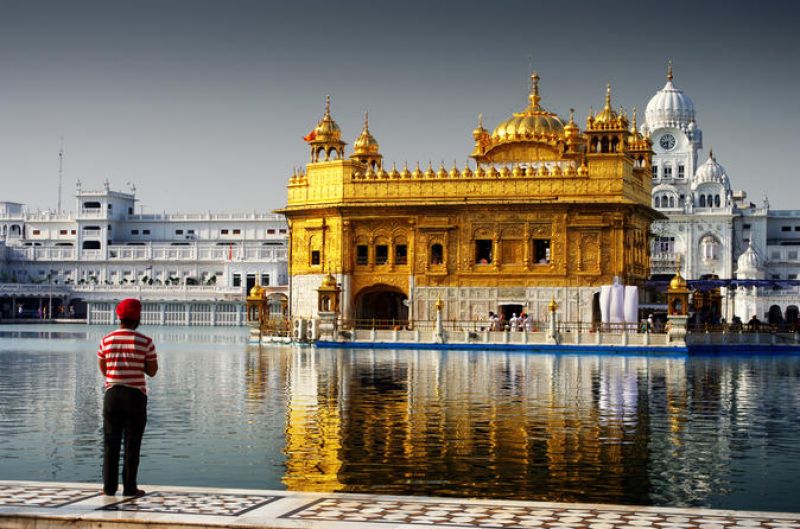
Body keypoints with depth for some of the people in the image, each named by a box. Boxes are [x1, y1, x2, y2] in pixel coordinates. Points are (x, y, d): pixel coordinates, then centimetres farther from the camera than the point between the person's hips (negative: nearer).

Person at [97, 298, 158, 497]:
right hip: (135, 395, -2)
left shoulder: (106, 340, 0)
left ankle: (109, 486, 10)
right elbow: (152, 371, -1)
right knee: (132, 444, 3)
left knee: (111, 442, 8)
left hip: (112, 394, 2)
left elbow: (103, 370, 9)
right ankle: (129, 487, 4)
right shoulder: (145, 342, -8)